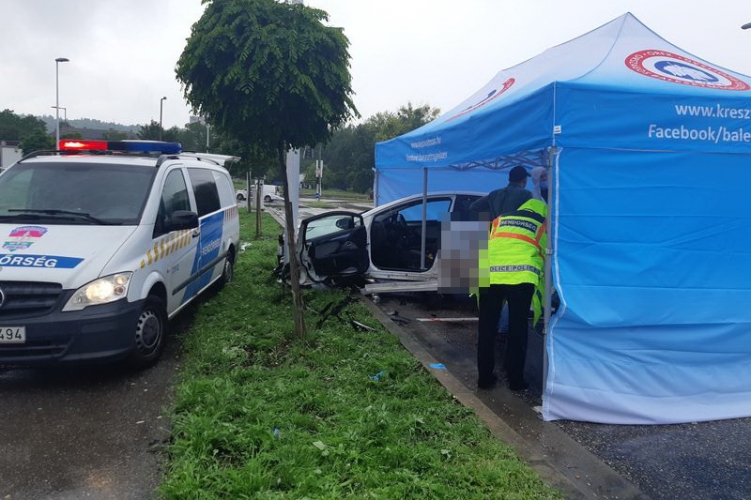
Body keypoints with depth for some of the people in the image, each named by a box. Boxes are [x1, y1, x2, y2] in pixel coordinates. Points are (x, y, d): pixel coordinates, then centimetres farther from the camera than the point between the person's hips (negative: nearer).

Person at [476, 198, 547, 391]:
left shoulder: (499, 220, 29)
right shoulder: (542, 227, 23)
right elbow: (545, 258, 28)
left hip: (489, 276, 2)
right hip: (521, 277, -2)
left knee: (487, 328, 11)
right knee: (518, 330, 9)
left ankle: (484, 377, 18)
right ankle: (516, 380, 14)